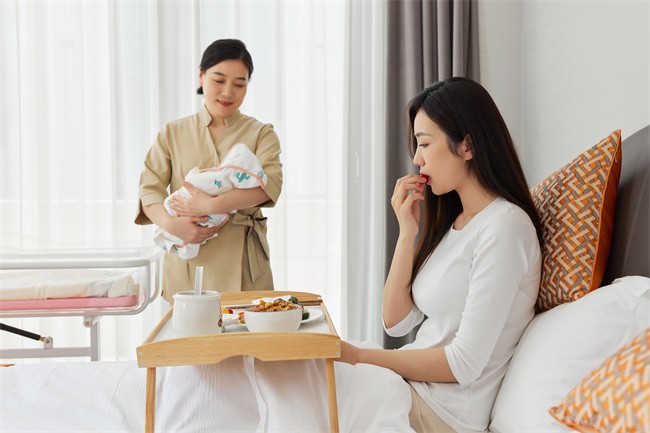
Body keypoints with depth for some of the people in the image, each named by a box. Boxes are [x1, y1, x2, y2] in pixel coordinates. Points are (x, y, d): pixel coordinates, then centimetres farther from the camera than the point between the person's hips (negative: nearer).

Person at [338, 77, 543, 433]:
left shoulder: (504, 226, -17)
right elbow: (397, 323, 6)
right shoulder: (451, 221, 10)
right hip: (413, 384, 7)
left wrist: (359, 356, -14)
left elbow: (465, 364, -20)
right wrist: (408, 232, -3)